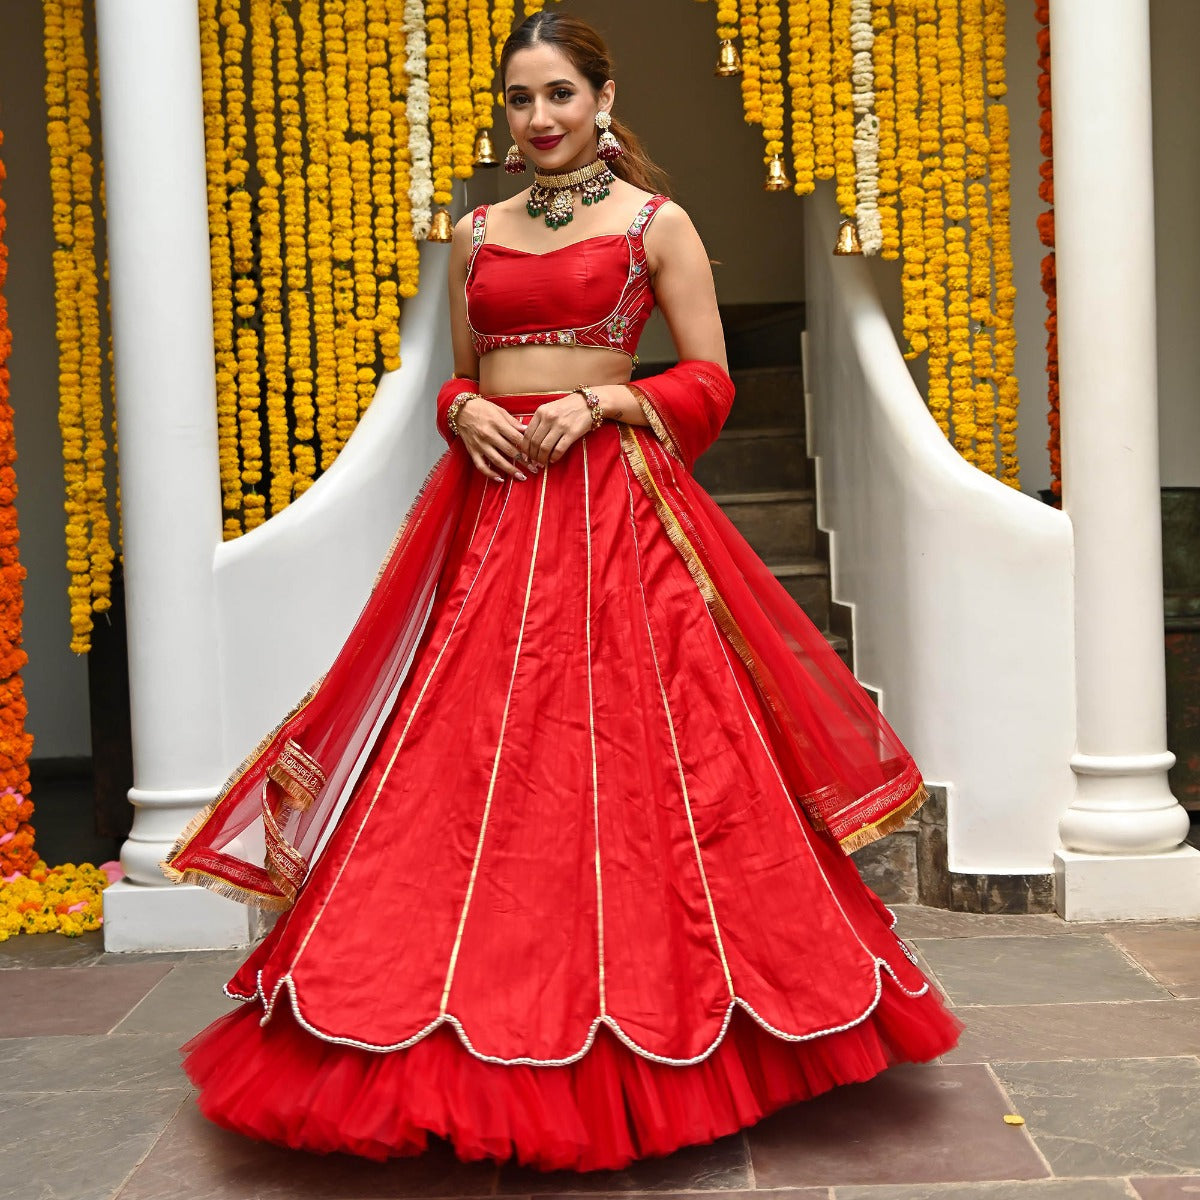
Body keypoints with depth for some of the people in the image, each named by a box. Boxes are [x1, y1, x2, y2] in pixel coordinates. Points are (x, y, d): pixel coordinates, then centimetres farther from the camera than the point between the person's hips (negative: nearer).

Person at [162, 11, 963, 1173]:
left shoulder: (656, 223, 5)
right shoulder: (475, 232, 16)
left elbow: (709, 381, 2)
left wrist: (603, 398, -12)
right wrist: (465, 412, -2)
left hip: (612, 509, -3)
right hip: (491, 508, 4)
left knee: (620, 755, -5)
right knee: (474, 758, 0)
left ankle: (643, 1017, 10)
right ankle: (480, 1033, 12)